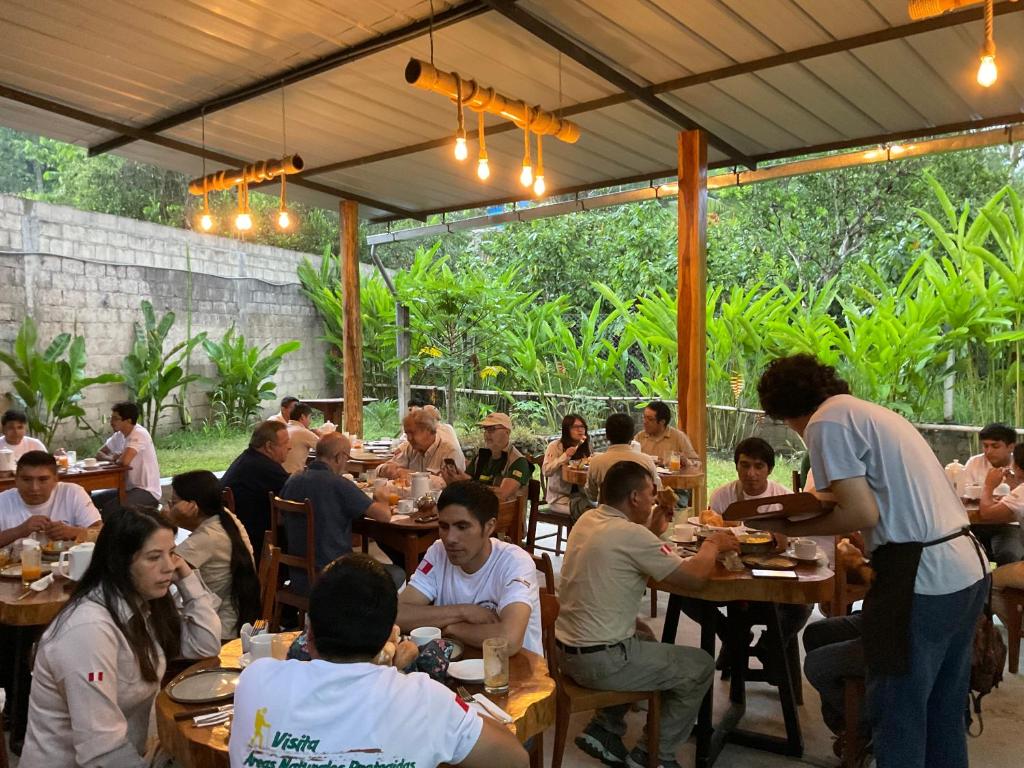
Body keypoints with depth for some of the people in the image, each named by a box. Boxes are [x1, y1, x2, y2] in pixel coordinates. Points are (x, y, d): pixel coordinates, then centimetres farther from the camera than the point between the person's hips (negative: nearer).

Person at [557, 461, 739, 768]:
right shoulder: (631, 534, -21)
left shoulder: (587, 519, 4)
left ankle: (604, 729, 28)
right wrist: (713, 544, 3)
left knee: (643, 638, 33)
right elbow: (694, 577, -14)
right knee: (700, 667, 8)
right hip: (600, 661, -8)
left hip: (564, 649, 9)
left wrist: (656, 524, 9)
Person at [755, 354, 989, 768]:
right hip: (970, 567, 9)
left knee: (898, 715, 5)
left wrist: (788, 528, -5)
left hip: (923, 579, -9)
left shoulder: (827, 422, -9)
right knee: (943, 711, 22)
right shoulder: (873, 412, 18)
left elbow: (861, 513, -15)